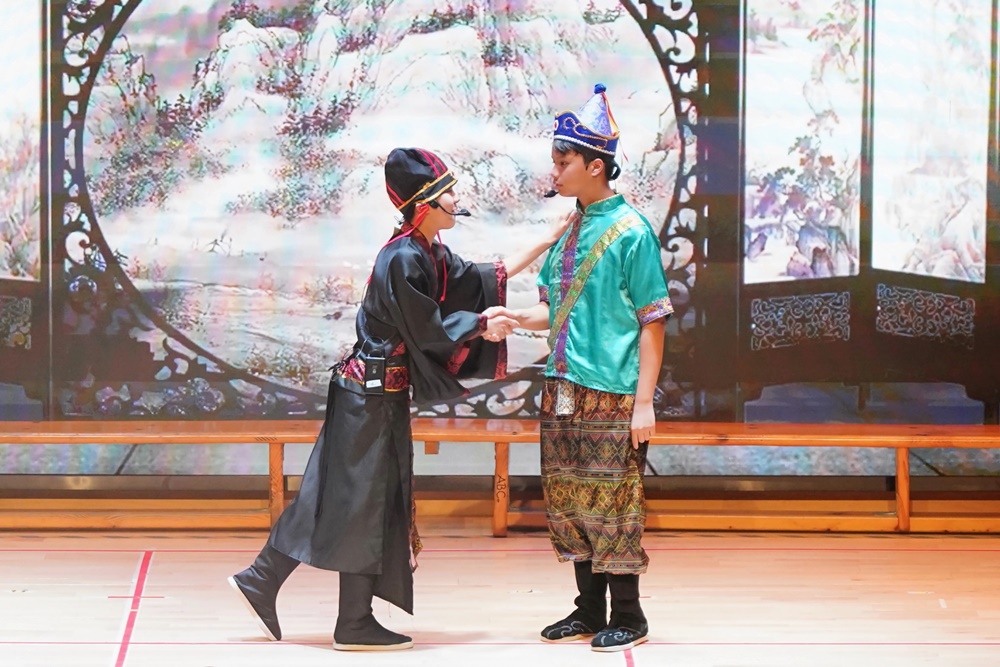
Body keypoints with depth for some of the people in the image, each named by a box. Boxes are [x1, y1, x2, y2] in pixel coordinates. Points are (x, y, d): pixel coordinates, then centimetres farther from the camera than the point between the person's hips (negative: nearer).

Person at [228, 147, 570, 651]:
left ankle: (261, 582, 20)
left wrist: (546, 243, 18)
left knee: (332, 493, 13)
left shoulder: (429, 255, 9)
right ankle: (355, 625, 8)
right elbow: (429, 331, -18)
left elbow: (480, 280, 18)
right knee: (366, 501, -1)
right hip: (375, 392, -9)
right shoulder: (403, 260, -20)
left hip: (373, 388, 9)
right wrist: (483, 322, -6)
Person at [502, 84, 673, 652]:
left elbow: (653, 321, -10)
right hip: (563, 391, 7)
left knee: (612, 504, -2)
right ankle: (590, 610, 23)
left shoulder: (629, 231, -9)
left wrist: (644, 401, -15)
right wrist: (512, 317, -3)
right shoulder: (568, 230, 12)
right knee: (568, 503, 11)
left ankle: (627, 617, 9)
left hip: (612, 396, -7)